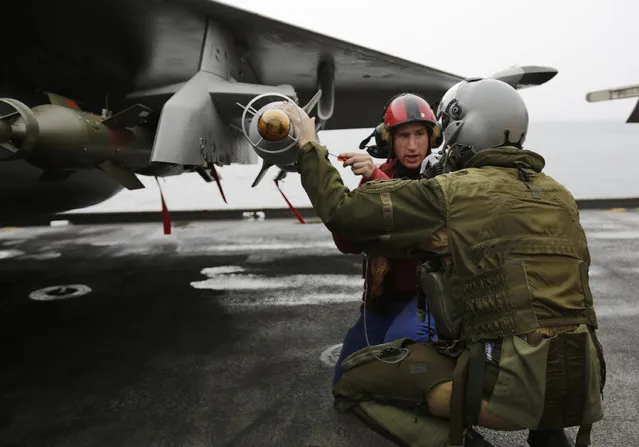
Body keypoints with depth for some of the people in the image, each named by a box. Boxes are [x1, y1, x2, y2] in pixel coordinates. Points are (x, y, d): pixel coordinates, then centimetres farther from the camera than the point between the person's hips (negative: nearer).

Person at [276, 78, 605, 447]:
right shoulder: (560, 195, 14)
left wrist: (309, 148, 10)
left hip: (515, 386, -6)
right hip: (582, 385, 7)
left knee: (355, 379, 9)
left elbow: (342, 212, -6)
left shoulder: (451, 193, -6)